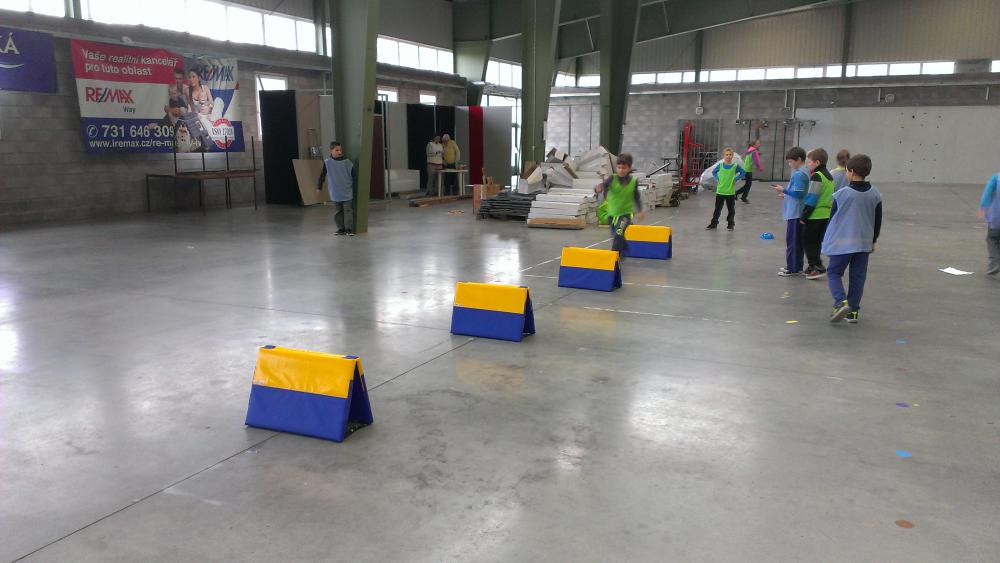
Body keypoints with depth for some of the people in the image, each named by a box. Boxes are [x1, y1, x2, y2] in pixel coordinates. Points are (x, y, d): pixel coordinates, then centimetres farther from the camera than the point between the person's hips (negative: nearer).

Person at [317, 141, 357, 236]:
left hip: (347, 192, -1)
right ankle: (341, 228, 19)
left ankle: (349, 229, 3)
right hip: (335, 193, 1)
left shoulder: (347, 162, -5)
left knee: (348, 210, -2)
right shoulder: (327, 163, -2)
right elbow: (322, 175, 7)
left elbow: (354, 175, 1)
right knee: (338, 211, 11)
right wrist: (319, 187, 11)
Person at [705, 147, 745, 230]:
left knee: (731, 209, 8)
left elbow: (743, 172, 5)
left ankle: (730, 224, 19)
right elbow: (714, 172, 14)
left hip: (730, 192, -1)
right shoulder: (720, 165, -1)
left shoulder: (735, 166, -5)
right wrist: (717, 178, 0)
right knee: (717, 209, 7)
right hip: (720, 191, 1)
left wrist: (735, 179, -5)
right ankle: (714, 223, 15)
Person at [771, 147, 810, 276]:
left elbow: (798, 193, -22)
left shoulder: (798, 174, -18)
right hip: (800, 213, 10)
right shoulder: (806, 172, 12)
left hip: (794, 213, -10)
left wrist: (784, 190, -12)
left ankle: (792, 268, 2)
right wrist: (787, 194, 15)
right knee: (798, 240, 14)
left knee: (792, 240, -3)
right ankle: (797, 267, 22)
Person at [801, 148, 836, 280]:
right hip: (826, 215, 9)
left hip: (814, 216, -9)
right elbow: (830, 197, 19)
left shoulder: (816, 176, -15)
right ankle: (813, 266, 22)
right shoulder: (829, 176, 14)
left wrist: (804, 216, -13)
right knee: (816, 242, 16)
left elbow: (811, 199, -18)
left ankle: (818, 267, -3)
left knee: (808, 242, 0)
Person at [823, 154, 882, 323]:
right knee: (858, 277, 11)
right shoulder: (875, 194, 1)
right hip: (864, 242, 4)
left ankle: (841, 302, -14)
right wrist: (873, 240, 21)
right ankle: (853, 311, 14)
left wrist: (829, 238, 10)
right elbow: (878, 220, 9)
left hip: (842, 242, -4)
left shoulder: (843, 194, -13)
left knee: (834, 272, 7)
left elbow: (833, 217, -4)